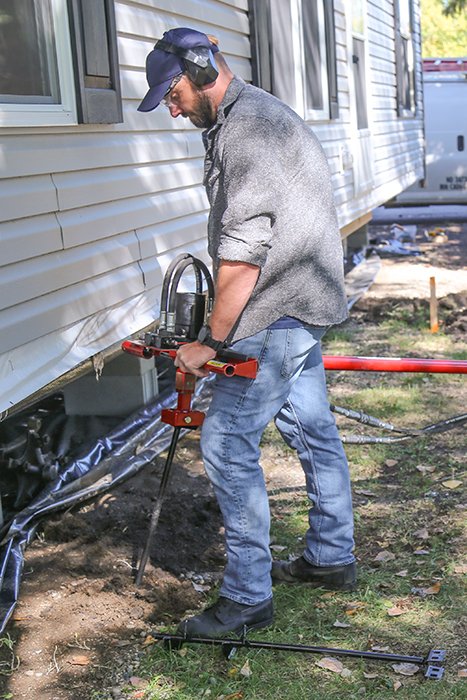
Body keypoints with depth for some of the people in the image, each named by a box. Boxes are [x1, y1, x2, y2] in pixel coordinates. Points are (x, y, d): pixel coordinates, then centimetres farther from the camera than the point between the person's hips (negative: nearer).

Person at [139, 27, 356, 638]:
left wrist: (210, 341, -18)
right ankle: (332, 558, 31)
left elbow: (243, 250, -23)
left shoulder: (247, 126, -17)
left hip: (275, 314, -11)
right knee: (313, 432, 17)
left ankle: (248, 598, 1)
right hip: (301, 307, 11)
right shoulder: (259, 116, 17)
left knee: (227, 445, -8)